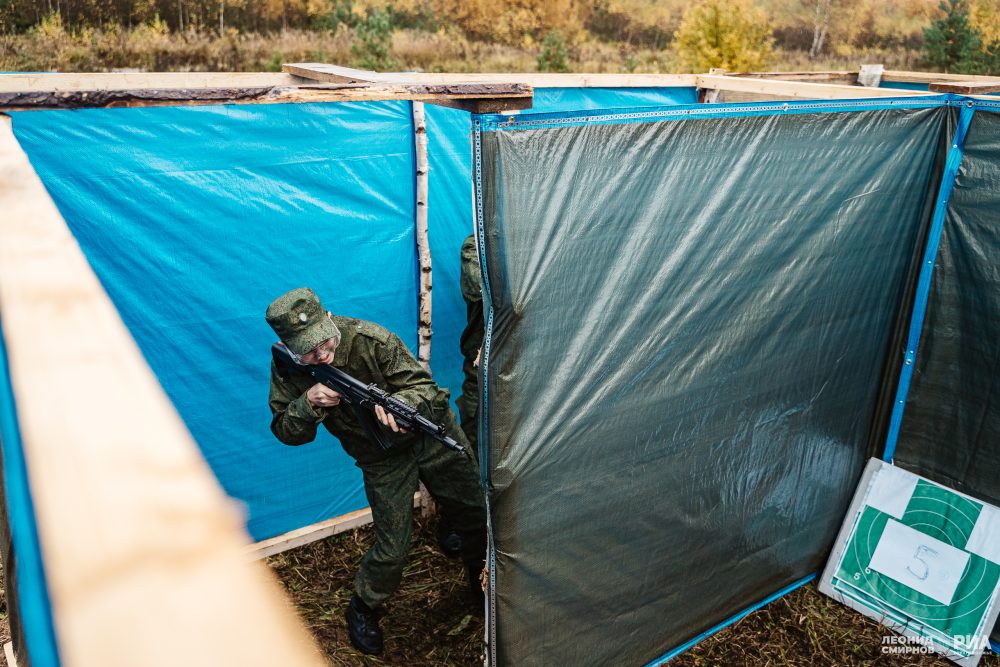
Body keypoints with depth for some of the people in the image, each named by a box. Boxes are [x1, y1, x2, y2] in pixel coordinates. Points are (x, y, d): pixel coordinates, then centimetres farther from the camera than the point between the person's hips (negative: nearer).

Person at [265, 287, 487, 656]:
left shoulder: (370, 339, -28)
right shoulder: (286, 368, -17)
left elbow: (424, 385, -25)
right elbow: (285, 432, -12)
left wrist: (397, 403, -47)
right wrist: (308, 403, -33)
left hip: (432, 433, 0)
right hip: (383, 458, 1)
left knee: (476, 515, 12)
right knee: (392, 549, -4)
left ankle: (482, 584, 42)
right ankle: (363, 607, 28)